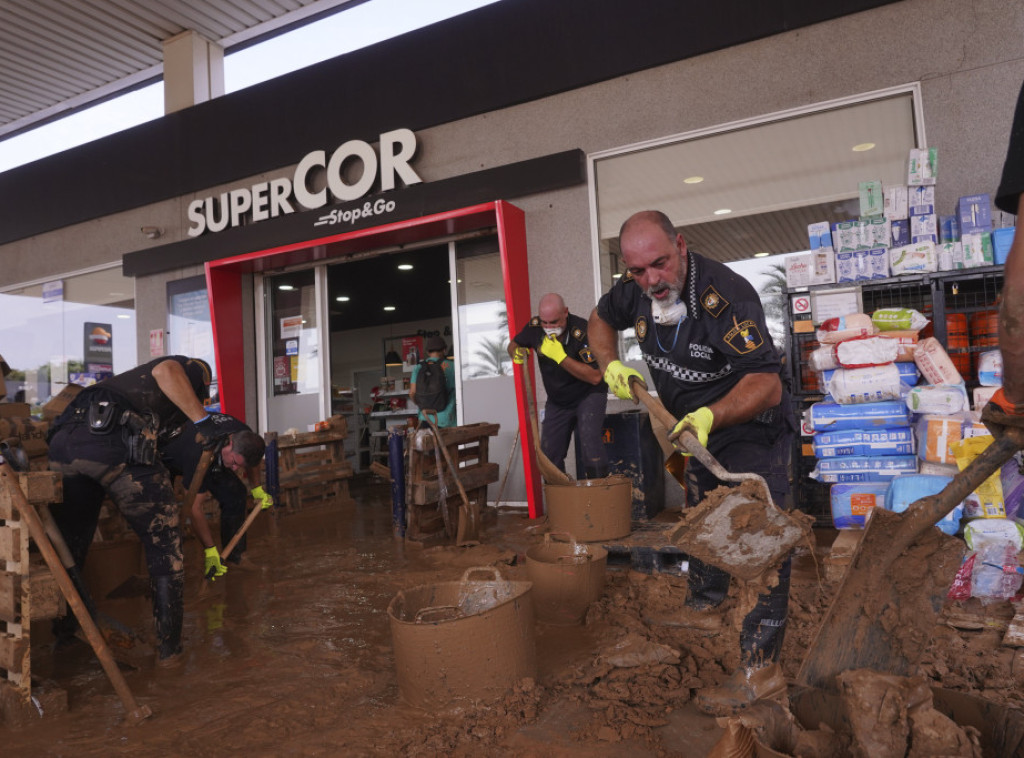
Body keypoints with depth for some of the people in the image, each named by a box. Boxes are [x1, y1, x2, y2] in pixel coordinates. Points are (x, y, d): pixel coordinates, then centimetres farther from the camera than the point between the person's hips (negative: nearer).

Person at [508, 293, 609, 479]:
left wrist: (561, 357, -37)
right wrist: (517, 353, -18)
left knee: (589, 437, -27)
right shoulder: (535, 327, -13)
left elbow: (595, 377, -32)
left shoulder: (583, 331, -28)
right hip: (557, 400, 5)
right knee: (549, 455, 4)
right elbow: (513, 344, 7)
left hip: (589, 395, -5)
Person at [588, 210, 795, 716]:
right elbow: (600, 319, 10)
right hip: (701, 429, 8)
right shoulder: (635, 291, -13)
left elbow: (766, 385, -37)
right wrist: (611, 366, -7)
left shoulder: (726, 295, -34)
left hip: (752, 430, -8)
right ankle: (704, 607, 44)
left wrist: (710, 417, -52)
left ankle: (761, 668, -3)